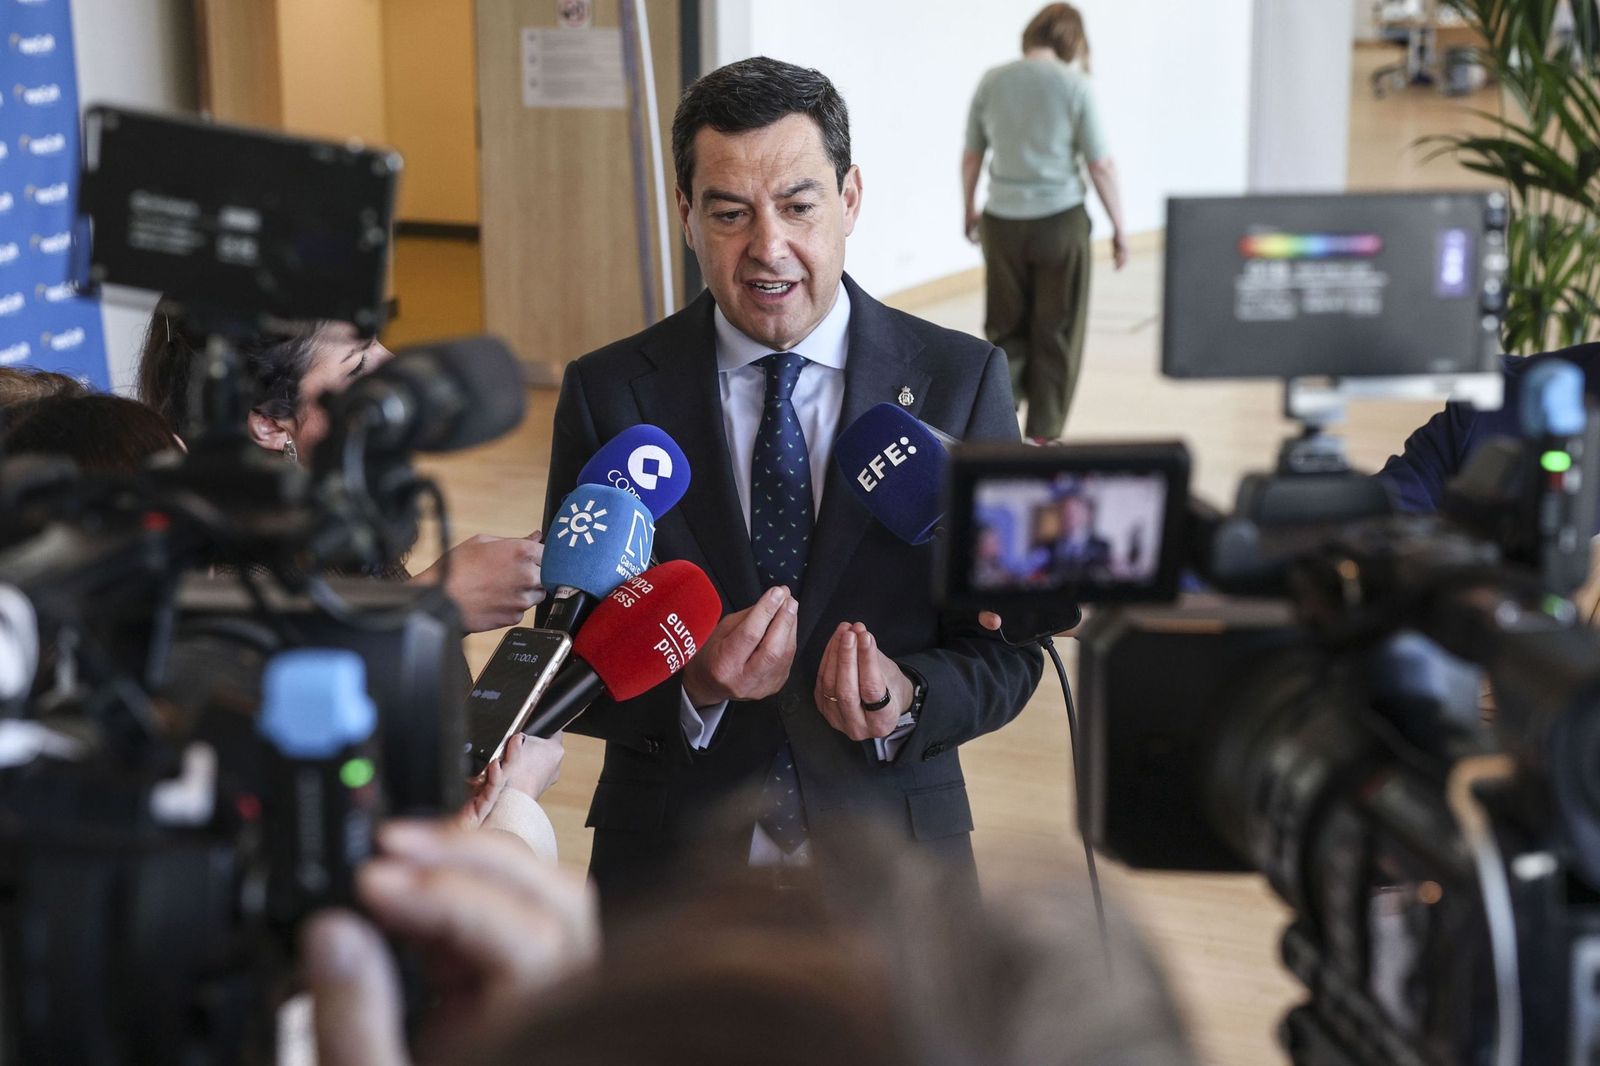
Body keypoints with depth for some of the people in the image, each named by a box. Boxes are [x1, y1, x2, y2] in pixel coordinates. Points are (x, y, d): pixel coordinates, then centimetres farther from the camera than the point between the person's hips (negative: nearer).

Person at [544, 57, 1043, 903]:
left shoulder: (960, 382, -6)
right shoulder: (609, 394, -6)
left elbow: (1005, 650, -4)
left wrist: (904, 703, -24)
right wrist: (692, 689, -25)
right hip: (668, 866, 0)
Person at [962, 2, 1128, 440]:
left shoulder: (992, 82, 1)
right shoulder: (1073, 85, -8)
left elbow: (971, 157, 9)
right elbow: (1101, 165, -9)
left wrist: (969, 209, 25)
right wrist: (1119, 229, 2)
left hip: (1003, 222, 3)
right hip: (1060, 219, -3)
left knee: (1006, 329, 16)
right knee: (1056, 335, 9)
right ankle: (1043, 436, 14)